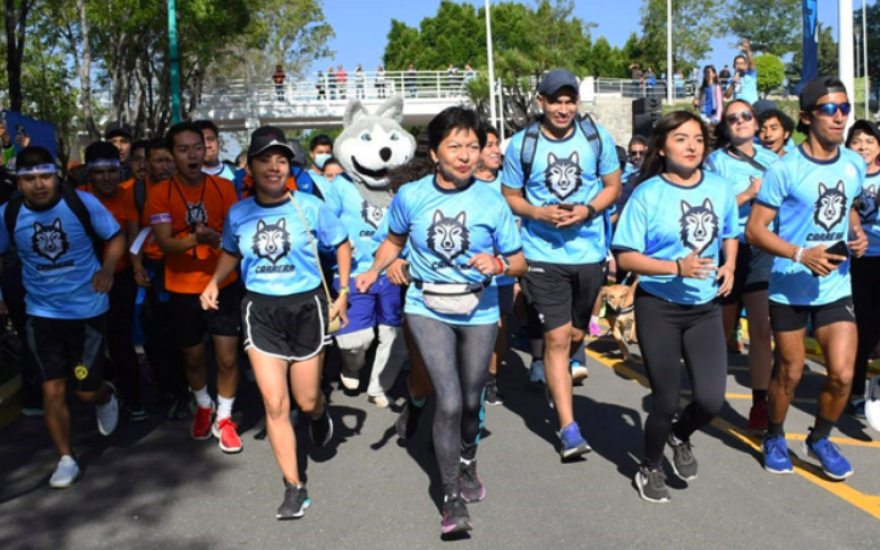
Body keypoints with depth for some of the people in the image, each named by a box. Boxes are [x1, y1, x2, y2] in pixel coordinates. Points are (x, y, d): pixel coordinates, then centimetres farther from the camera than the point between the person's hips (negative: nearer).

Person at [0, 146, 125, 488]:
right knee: (52, 389, 2)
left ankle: (106, 398, 43)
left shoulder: (83, 203, -14)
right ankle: (66, 460, 19)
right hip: (42, 313, 2)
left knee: (86, 390, 6)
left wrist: (108, 268, -23)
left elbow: (116, 238, -4)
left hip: (87, 310, -2)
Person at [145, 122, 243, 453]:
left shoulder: (224, 187, -3)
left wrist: (218, 239, -26)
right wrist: (195, 239, -34)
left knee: (227, 357, -3)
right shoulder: (161, 193, -6)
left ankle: (223, 417, 21)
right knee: (192, 357, 15)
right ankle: (204, 407, 43)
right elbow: (164, 243, -15)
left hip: (222, 284, 0)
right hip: (182, 289, 0)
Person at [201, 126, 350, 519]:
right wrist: (214, 282, 3)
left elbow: (342, 245, 4)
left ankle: (320, 412, 47)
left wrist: (343, 292, -3)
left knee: (306, 401, 7)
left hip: (306, 306, -2)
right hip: (260, 310, 2)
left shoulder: (309, 206, -7)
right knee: (275, 403, -2)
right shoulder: (238, 214, 1)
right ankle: (294, 487, 12)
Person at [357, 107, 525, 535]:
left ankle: (467, 463, 48)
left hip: (478, 312, 1)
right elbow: (395, 239, 13)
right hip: (427, 309, -1)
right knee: (449, 400, -14)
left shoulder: (492, 202, -9)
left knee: (470, 401, 15)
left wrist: (498, 263, -25)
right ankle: (452, 499, 4)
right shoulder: (410, 196, -7)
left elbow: (520, 263, -3)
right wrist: (374, 270, -2)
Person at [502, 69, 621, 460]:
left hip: (590, 251, 2)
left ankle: (562, 372, 53)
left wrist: (587, 210, -14)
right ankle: (569, 429, -1)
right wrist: (539, 213, -17)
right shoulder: (521, 144, -5)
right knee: (557, 337, -8)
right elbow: (509, 197, 2)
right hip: (543, 254, -2)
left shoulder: (597, 137, -2)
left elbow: (613, 185, 5)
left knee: (575, 333, 17)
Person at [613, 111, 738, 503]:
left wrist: (729, 266, 0)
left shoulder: (721, 189, 2)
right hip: (659, 308, -3)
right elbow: (626, 257, -12)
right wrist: (677, 268, -24)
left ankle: (680, 436, 31)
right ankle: (650, 468, 32)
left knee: (711, 399, -6)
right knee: (667, 400, 4)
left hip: (706, 308, 4)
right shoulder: (648, 194, -11)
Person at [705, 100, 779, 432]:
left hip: (764, 250, 1)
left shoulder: (772, 160, 8)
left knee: (762, 328, -9)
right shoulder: (715, 161, 0)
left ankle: (760, 404, -1)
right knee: (723, 329, 12)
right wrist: (748, 194, -19)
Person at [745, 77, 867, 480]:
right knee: (789, 373, 9)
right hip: (789, 288, -4)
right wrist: (801, 254, -25)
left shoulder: (855, 165, 3)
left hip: (836, 286, 4)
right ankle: (774, 439, 35)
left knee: (843, 375, -2)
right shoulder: (785, 170, -15)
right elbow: (754, 229, -14)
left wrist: (857, 234, 2)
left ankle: (820, 439, 25)